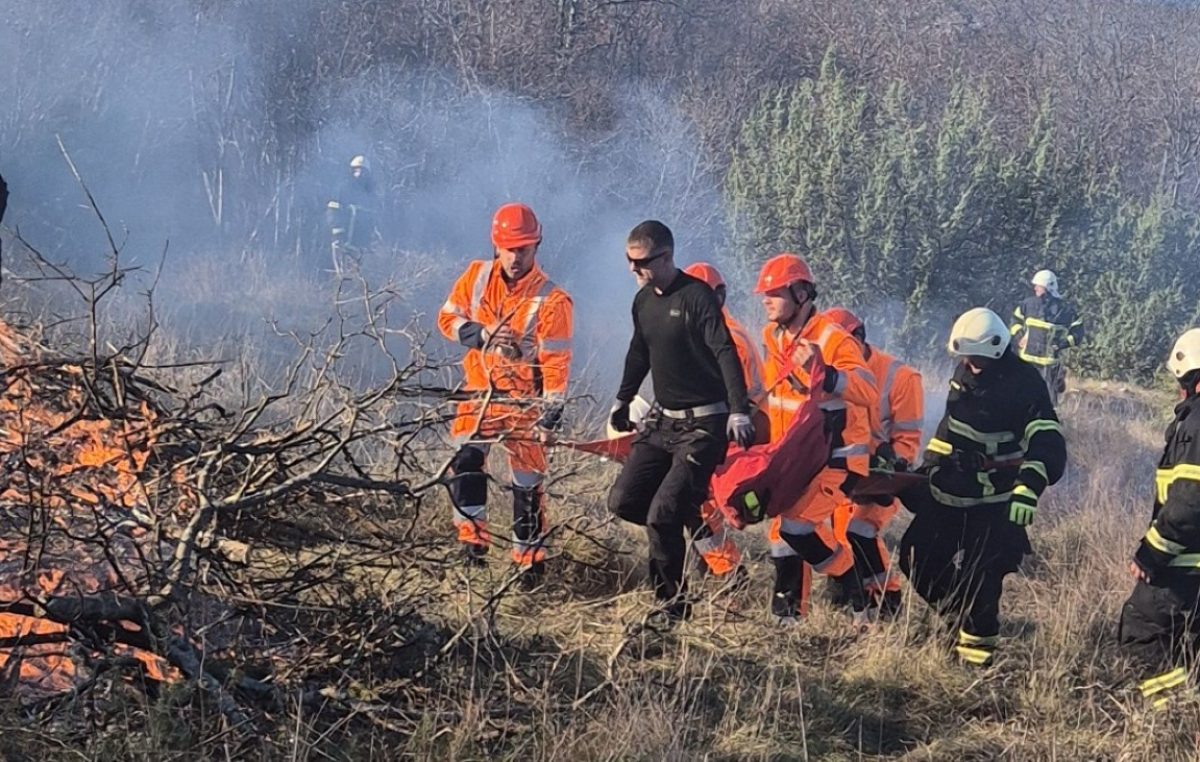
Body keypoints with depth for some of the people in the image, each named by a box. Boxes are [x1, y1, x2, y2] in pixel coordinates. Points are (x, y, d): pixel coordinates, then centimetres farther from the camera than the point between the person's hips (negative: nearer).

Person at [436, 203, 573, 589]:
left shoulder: (552, 301, -12)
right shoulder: (477, 277, 1)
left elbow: (556, 361, -13)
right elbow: (448, 318, 6)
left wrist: (552, 410, -18)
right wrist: (480, 334, -13)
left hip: (523, 401, -3)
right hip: (479, 391, 3)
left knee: (527, 485, 1)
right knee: (466, 459, -20)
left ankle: (531, 560, 15)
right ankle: (473, 538, -11)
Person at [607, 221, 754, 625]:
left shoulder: (696, 296, -16)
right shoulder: (643, 300, 8)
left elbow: (726, 353, -24)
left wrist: (739, 411, -33)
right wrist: (622, 401, 29)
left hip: (703, 425, -8)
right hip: (662, 421, 8)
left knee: (661, 515, -14)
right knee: (623, 501, 2)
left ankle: (673, 605, 0)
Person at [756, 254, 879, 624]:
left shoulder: (832, 339, -19)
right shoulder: (773, 337, 7)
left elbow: (868, 393, -32)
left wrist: (825, 372, -47)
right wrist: (775, 448, 23)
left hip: (838, 457, -9)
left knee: (797, 523, -20)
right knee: (784, 527, 11)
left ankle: (857, 587, -1)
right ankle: (788, 611, 22)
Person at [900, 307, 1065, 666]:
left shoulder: (1024, 384, -17)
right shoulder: (966, 372, 5)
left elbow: (1047, 444, -26)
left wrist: (1028, 488, -40)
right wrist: (928, 467, 23)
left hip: (993, 502, -8)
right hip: (949, 489, 8)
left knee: (979, 577, -10)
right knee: (918, 559, 11)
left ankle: (978, 646, 7)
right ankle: (960, 615, 32)